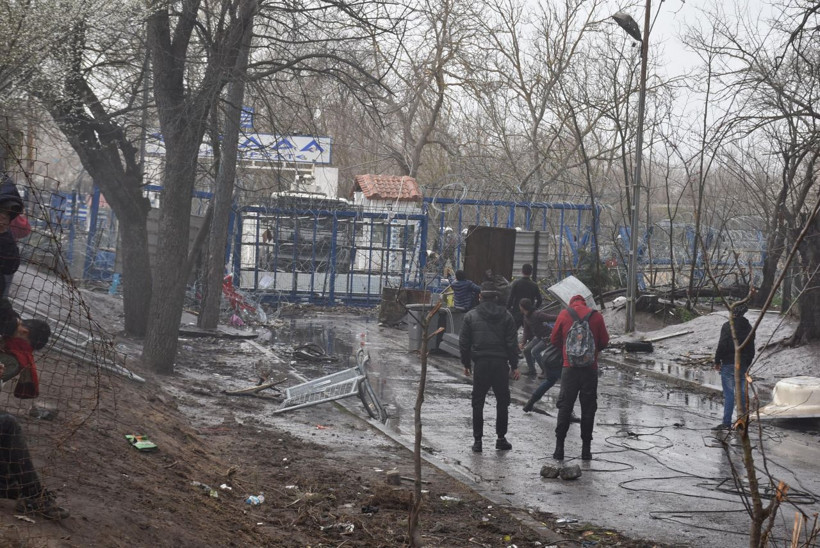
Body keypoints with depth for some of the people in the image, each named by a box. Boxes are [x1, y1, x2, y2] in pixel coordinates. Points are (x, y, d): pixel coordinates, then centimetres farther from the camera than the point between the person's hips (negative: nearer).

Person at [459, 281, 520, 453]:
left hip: (481, 364, 0)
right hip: (501, 363, 0)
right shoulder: (506, 316, 1)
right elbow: (512, 344, 0)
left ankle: (477, 440, 5)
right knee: (502, 401, 13)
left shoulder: (470, 316, 1)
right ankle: (501, 438, 15)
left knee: (478, 403, 7)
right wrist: (514, 366, 5)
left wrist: (466, 364, 12)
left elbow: (464, 342, 3)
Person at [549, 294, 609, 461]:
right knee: (588, 408, 7)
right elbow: (604, 341, 6)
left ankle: (559, 447, 2)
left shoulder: (564, 314, 2)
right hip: (590, 368, 0)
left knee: (565, 406, 6)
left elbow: (554, 339, 7)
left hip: (570, 367, 0)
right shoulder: (596, 316, 2)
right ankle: (586, 448, 7)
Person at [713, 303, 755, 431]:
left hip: (728, 364, -6)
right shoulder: (749, 327, 10)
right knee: (742, 392, 10)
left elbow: (722, 345, -13)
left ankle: (727, 423, -9)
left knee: (729, 393, -7)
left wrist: (717, 362, -3)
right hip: (743, 365, 6)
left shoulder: (728, 326, -10)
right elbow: (751, 349, 15)